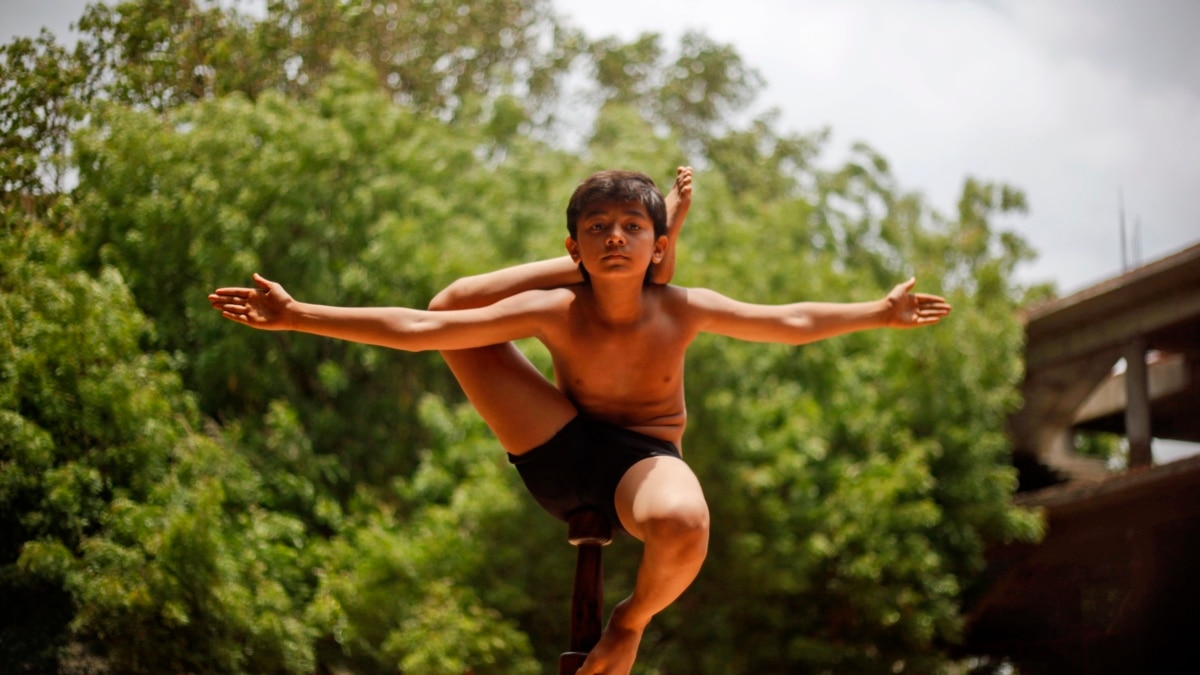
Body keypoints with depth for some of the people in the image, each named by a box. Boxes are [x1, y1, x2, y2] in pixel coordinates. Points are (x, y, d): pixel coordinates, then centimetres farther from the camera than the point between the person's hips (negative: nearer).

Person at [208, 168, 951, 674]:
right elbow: (416, 327, -19)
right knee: (456, 309, -8)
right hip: (561, 454, 1)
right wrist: (296, 316, -25)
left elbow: (792, 321, 2)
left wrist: (880, 312, 5)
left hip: (644, 459, 0)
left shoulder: (685, 309, -12)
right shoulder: (554, 312, -16)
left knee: (684, 526, -41)